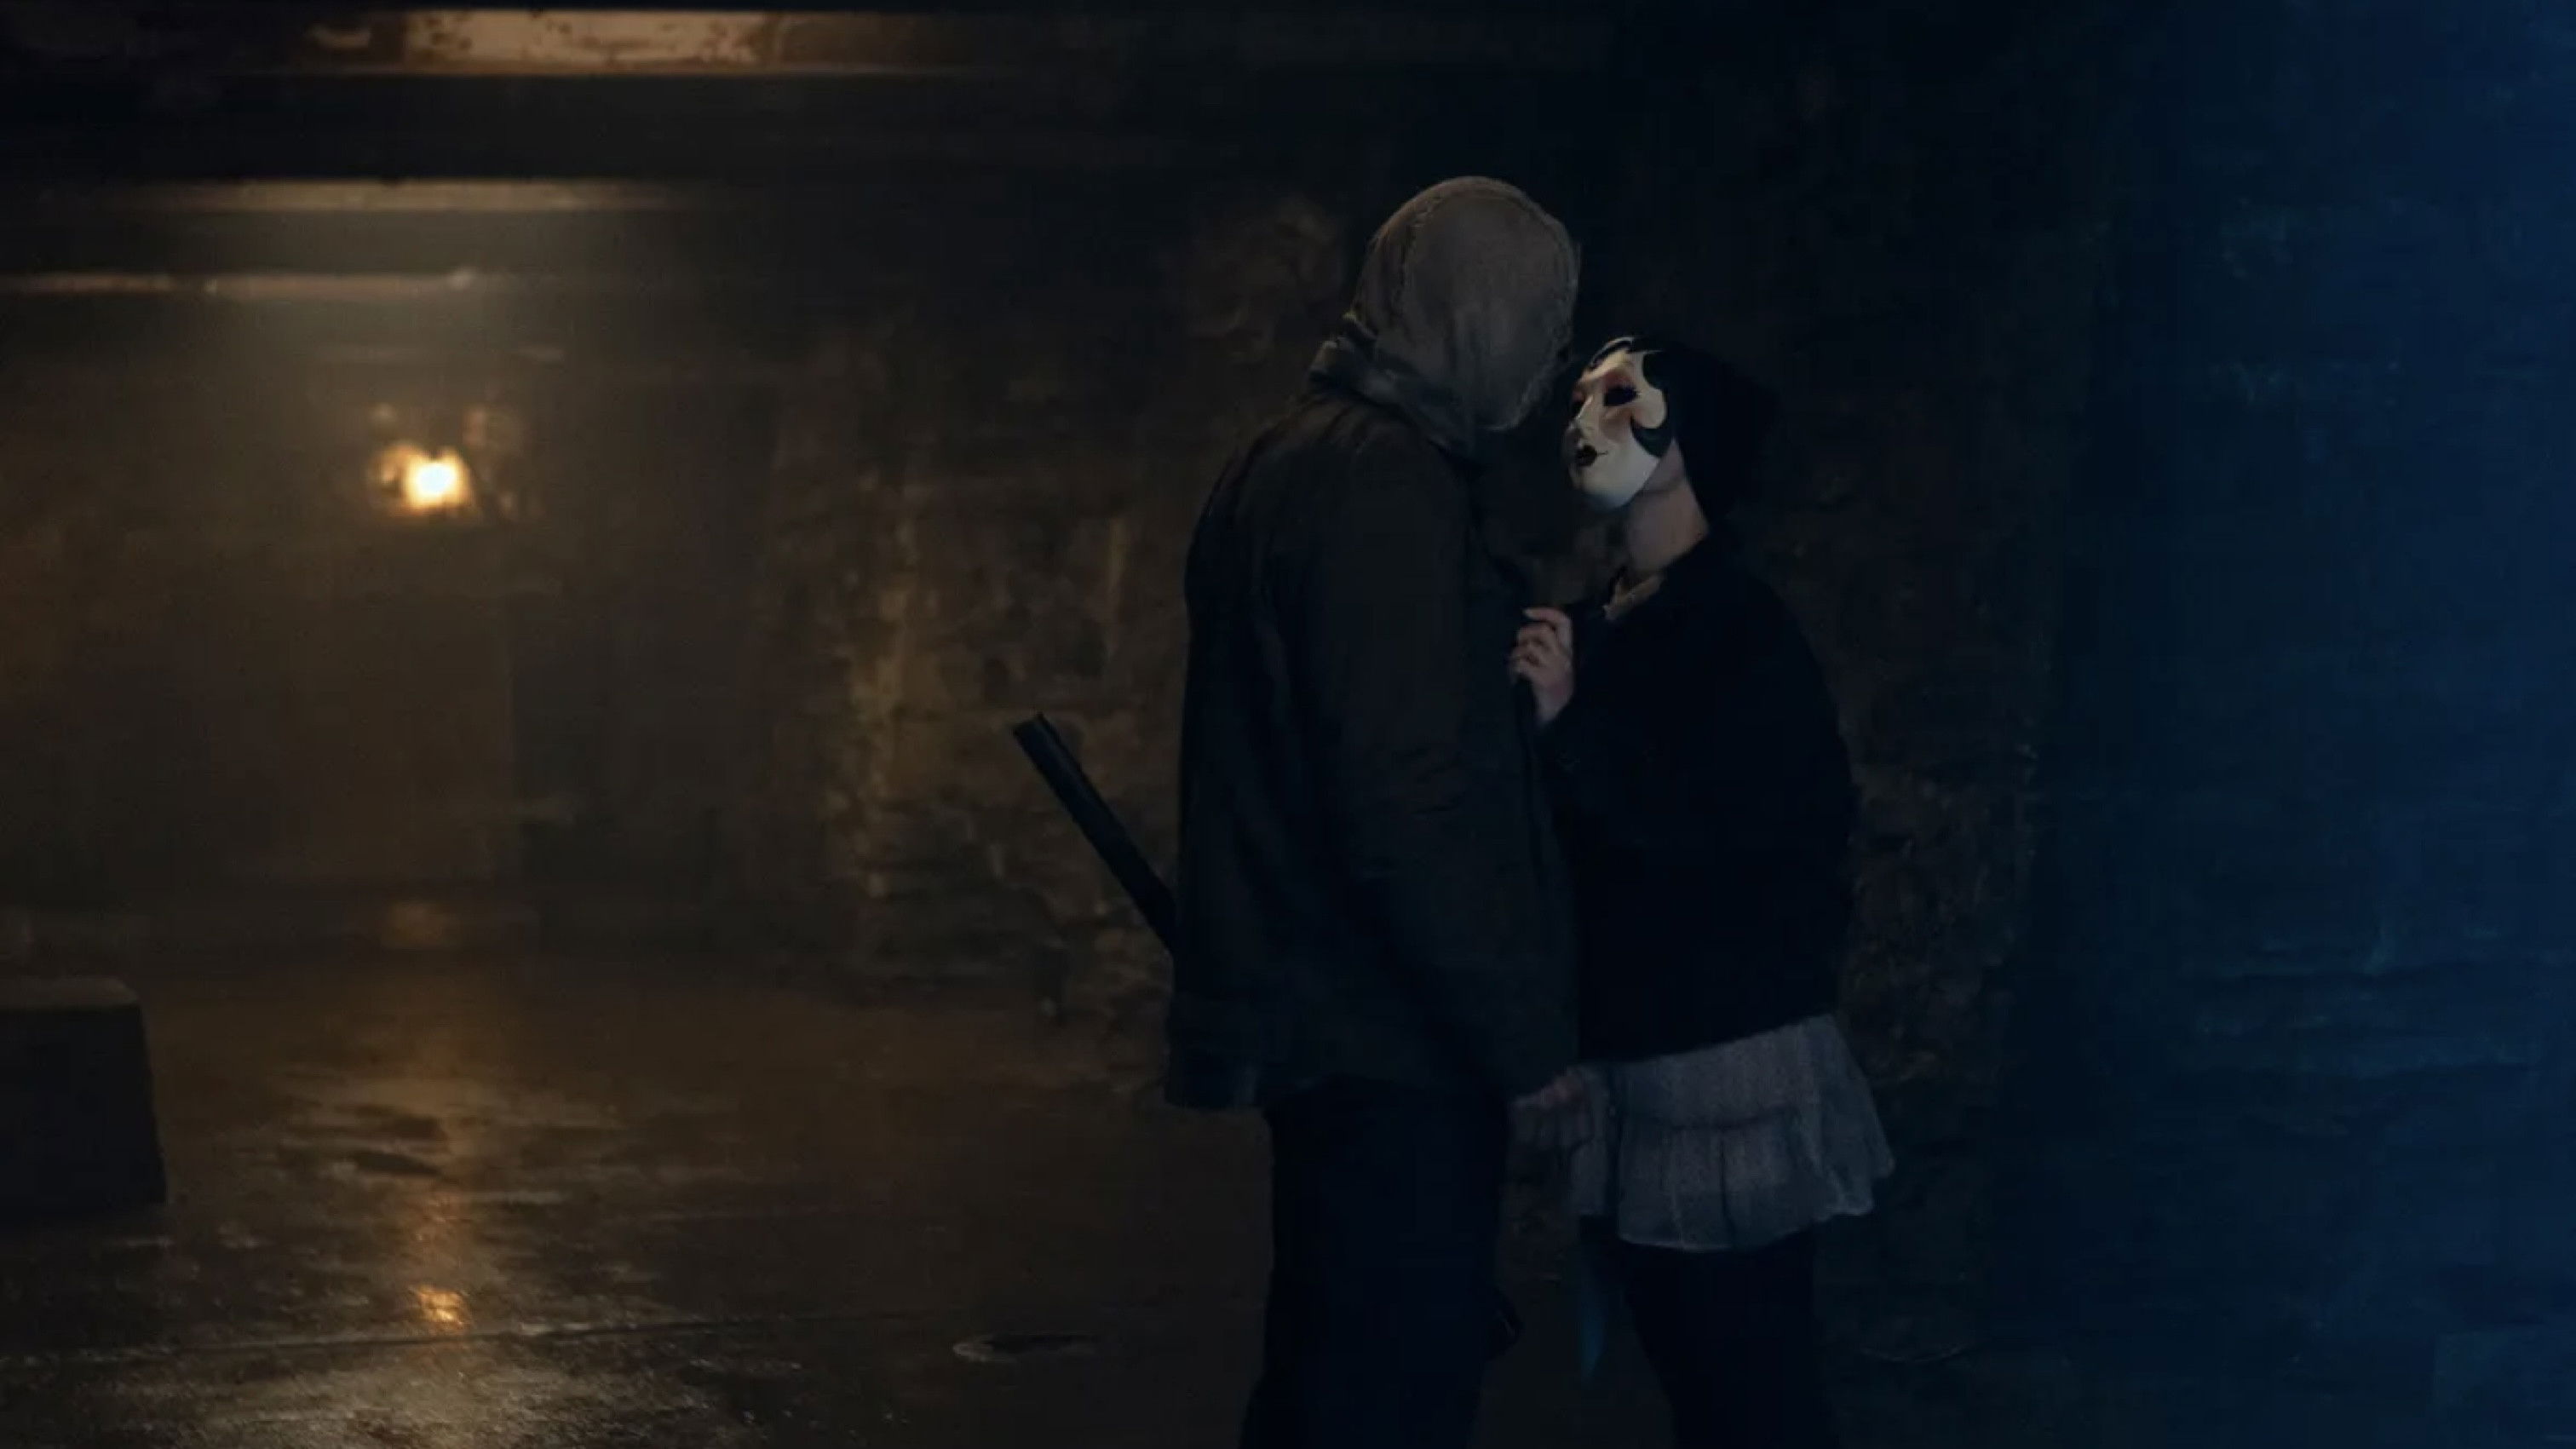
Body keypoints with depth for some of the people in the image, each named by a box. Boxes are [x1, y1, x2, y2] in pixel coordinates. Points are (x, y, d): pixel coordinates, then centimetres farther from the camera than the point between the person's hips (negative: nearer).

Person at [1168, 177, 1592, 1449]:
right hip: (1388, 1049, -10)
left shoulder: (1292, 460, 15)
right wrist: (1528, 1041, -18)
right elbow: (1409, 806, -23)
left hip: (1321, 1027, 10)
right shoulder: (1388, 485, -17)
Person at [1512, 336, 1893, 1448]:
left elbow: (1725, 835, -19)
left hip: (1728, 1069, -7)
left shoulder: (1745, 631, -10)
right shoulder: (1597, 626, 11)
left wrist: (1569, 725, -22)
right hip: (1625, 1062, 8)